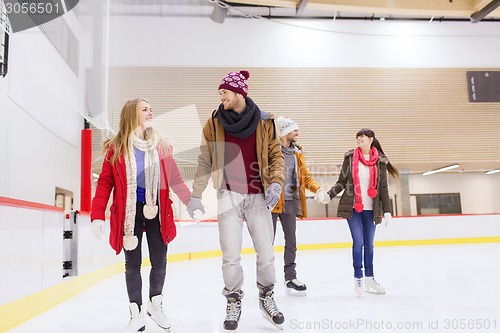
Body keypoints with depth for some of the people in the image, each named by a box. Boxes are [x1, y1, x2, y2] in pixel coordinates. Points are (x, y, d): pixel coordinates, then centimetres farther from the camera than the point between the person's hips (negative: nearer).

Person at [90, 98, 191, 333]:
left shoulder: (161, 146, 4)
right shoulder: (116, 148, -3)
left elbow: (175, 180, 5)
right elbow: (105, 183, -4)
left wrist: (191, 201, -5)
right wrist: (97, 216, -11)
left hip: (156, 211, 2)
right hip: (129, 212, -2)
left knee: (159, 263, 6)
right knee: (133, 264, 7)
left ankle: (155, 304, 32)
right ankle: (136, 314, 24)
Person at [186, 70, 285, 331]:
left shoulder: (264, 122, 0)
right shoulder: (214, 123, 2)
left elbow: (276, 155, 6)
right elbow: (205, 161, 4)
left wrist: (276, 183, -10)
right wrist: (196, 195, 2)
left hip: (258, 196, 1)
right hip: (228, 194, 0)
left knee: (266, 253, 7)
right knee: (231, 256, 1)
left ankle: (267, 298, 31)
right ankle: (233, 302, 24)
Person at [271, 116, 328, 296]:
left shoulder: (297, 152, 15)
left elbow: (305, 176, 16)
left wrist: (317, 189, 0)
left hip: (289, 202, 6)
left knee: (291, 241, 10)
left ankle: (290, 278, 21)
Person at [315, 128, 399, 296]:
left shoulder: (380, 161, 4)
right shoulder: (350, 157, 2)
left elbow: (383, 188, 5)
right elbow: (341, 182, 4)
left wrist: (387, 211, 2)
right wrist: (328, 195, -10)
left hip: (370, 209, 2)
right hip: (352, 207, -2)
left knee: (369, 244, 9)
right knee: (358, 242, -5)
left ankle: (369, 278, 20)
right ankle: (358, 278, 6)